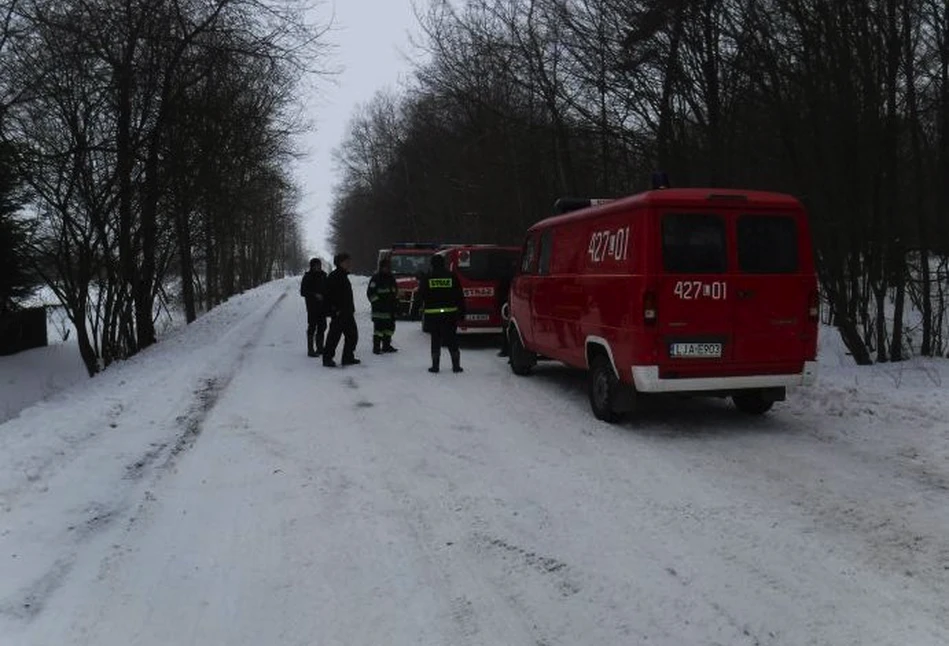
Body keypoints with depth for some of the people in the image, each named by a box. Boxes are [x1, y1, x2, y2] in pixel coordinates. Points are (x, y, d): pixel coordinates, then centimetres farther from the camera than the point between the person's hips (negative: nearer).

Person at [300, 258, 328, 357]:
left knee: (322, 326, 9)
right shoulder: (307, 277, -5)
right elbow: (303, 292, -9)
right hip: (312, 306, -6)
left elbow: (326, 289, 19)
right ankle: (310, 350, 0)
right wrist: (314, 295, -20)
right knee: (312, 326, -5)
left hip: (322, 305, 6)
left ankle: (320, 348, 20)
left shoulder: (323, 276, 11)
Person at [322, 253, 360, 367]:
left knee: (352, 335, 11)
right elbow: (329, 295, -18)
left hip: (347, 313, 10)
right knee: (334, 336, -6)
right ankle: (327, 358, 2)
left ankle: (348, 357, 19)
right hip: (339, 313, -10)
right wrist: (335, 309, -22)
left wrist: (351, 309, 20)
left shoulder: (344, 276, 18)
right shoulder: (333, 276, -11)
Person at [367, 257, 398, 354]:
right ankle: (376, 347, -5)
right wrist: (377, 302, -15)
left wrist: (396, 302, 17)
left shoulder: (391, 278, 16)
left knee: (390, 327, 11)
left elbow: (395, 291, 27)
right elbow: (370, 293, -10)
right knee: (379, 327, -9)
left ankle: (386, 346, 22)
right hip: (379, 309, -7)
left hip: (390, 309, 8)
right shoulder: (376, 278, -7)